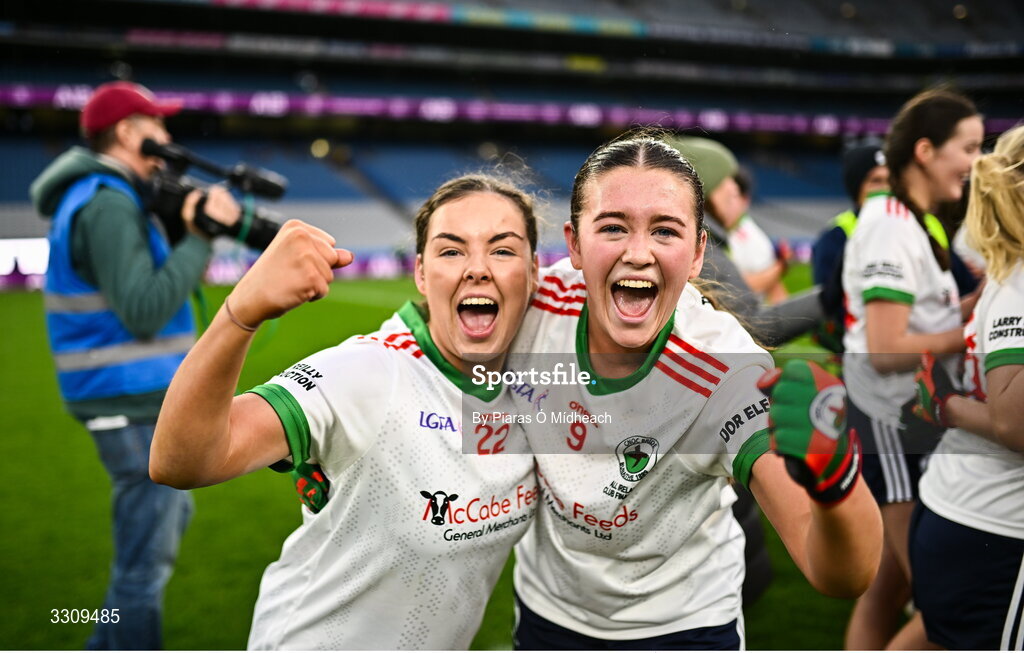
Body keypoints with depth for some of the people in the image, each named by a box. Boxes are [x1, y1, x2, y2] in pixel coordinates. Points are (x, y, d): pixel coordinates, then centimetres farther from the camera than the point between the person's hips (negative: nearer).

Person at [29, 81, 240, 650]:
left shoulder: (107, 198, 13)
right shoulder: (106, 206, -19)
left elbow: (144, 287, 10)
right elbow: (144, 310, -27)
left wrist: (197, 220, -2)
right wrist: (199, 239, -21)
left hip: (140, 395, 11)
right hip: (133, 403, -11)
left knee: (170, 516, 25)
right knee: (147, 556, -1)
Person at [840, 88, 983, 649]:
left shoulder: (908, 222, 13)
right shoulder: (892, 226, -17)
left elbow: (918, 322, 8)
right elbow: (886, 349, -22)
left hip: (908, 421, 10)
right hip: (893, 425, -10)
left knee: (890, 587, 15)